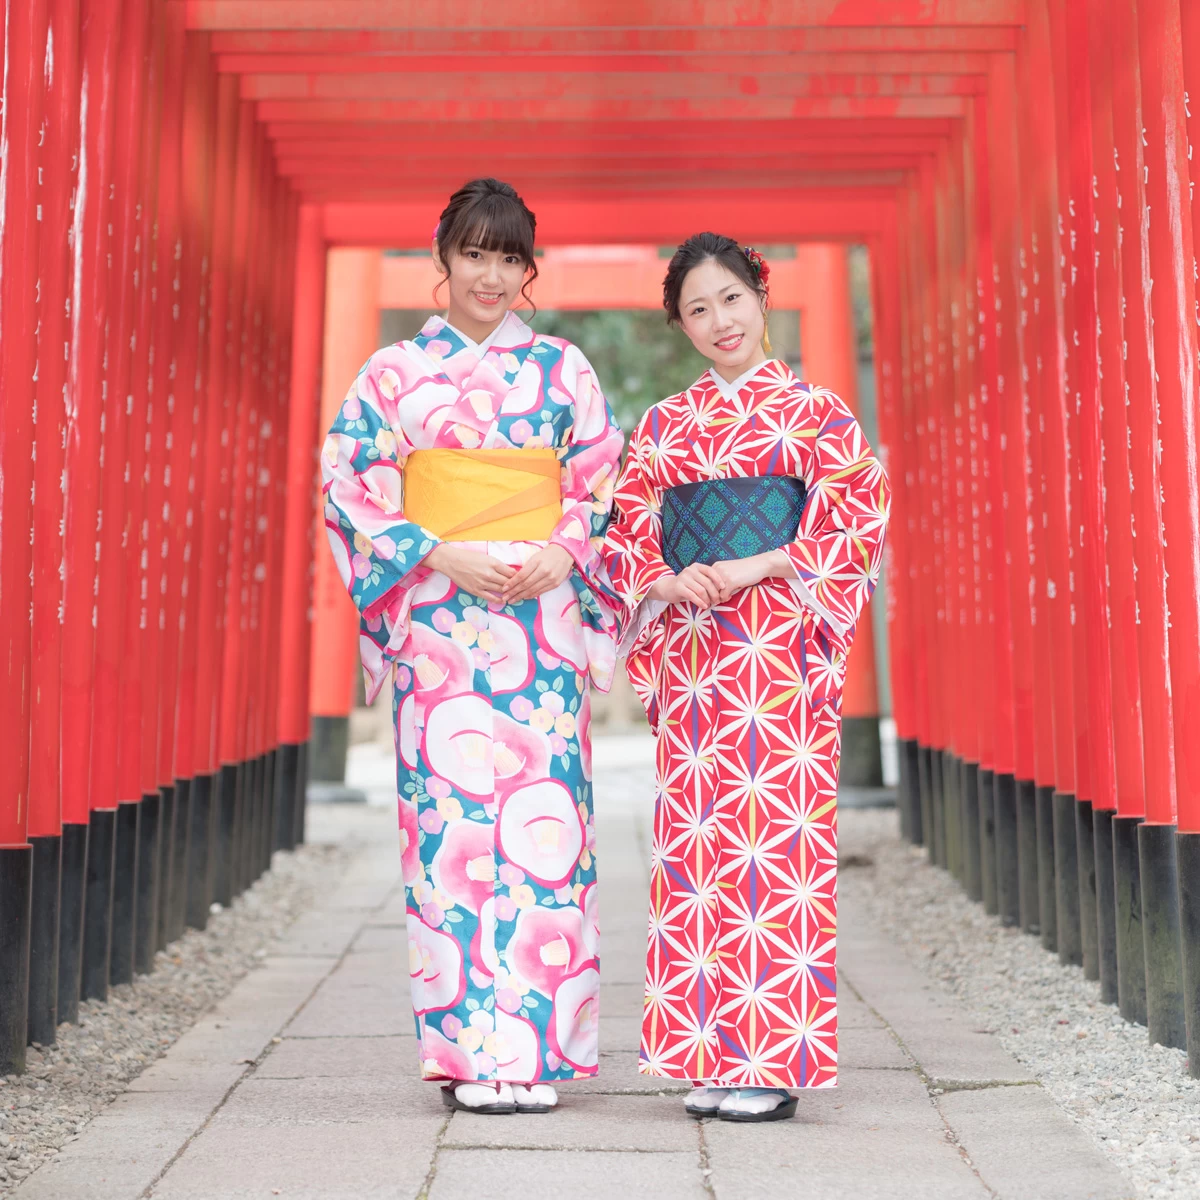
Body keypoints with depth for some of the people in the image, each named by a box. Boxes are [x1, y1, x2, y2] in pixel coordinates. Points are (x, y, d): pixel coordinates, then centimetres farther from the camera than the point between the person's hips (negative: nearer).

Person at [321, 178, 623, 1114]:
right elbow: (354, 487, 3)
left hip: (546, 616, 1)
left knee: (543, 812, -3)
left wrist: (559, 556, -8)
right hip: (440, 620, -1)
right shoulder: (393, 372, 8)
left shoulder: (564, 369, 12)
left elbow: (607, 485, 11)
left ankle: (536, 1047, 5)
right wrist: (443, 556, -10)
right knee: (450, 814, -5)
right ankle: (469, 1049, 3)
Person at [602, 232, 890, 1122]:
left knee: (779, 834, -7)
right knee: (697, 837, 1)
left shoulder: (817, 413, 5)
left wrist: (754, 569, -12)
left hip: (782, 651, -3)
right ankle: (710, 1057, 9)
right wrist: (665, 581, -8)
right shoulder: (665, 425, 15)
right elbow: (628, 531, 13)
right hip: (690, 649, 4)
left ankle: (775, 1062, 0)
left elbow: (858, 517, -4)